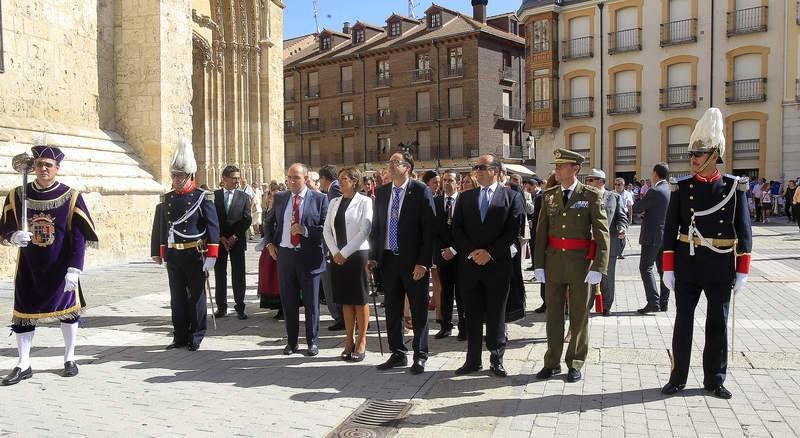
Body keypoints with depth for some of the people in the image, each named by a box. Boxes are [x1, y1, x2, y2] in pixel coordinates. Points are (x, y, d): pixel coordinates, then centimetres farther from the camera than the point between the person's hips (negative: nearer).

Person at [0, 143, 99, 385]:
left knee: (67, 310, 7)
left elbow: (80, 237, -10)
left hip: (61, 267, -2)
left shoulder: (71, 197, -8)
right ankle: (23, 365, 18)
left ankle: (69, 359, 24)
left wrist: (74, 269, -17)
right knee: (24, 311, 5)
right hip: (29, 267, 2)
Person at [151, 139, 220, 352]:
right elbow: (159, 227, 14)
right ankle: (180, 337, 20)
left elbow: (213, 227, -9)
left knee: (196, 296, 5)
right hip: (173, 256, 5)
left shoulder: (203, 197, -6)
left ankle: (195, 338, 15)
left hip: (195, 255, -4)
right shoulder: (166, 199, 9)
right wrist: (158, 253, 14)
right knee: (177, 297, 10)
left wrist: (211, 256, -14)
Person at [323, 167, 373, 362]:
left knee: (360, 299, 2)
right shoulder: (334, 202, 11)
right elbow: (327, 230, 8)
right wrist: (335, 252, -5)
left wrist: (345, 252, -13)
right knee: (346, 299, 10)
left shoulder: (364, 201, -5)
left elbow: (365, 231, -12)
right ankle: (349, 341, 19)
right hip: (338, 256, 5)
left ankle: (361, 342, 11)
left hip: (358, 255, -5)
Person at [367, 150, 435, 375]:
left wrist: (423, 262, -15)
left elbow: (429, 228, -10)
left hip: (414, 261, -5)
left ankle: (420, 356, 17)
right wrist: (373, 256, 6)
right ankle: (398, 354, 25)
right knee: (392, 310, 12)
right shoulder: (381, 192, 9)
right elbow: (376, 226, 14)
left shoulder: (421, 190, -8)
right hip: (388, 259, 5)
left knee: (419, 311, 5)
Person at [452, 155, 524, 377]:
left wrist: (490, 252, -13)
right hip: (469, 264, 3)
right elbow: (457, 229, 6)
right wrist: (471, 252, -8)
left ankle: (496, 359, 17)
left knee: (496, 315, 5)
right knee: (472, 315, 8)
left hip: (498, 265, -3)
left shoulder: (512, 197, 2)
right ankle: (473, 359, 18)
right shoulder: (465, 197, 11)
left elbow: (514, 231, -6)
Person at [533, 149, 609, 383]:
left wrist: (598, 267, -14)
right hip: (554, 261, 3)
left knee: (579, 315, 7)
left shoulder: (591, 195, -5)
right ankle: (552, 362, 21)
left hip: (580, 262, -3)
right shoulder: (548, 195, 6)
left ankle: (575, 364, 21)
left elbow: (602, 232, -8)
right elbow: (541, 232, 6)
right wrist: (539, 264, 1)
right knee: (553, 313, 9)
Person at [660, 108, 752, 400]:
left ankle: (715, 379, 24)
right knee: (683, 322, 7)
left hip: (721, 268, 0)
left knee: (718, 324, 10)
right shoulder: (681, 187, -1)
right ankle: (678, 378, 18)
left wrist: (742, 271, -2)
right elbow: (670, 230, 0)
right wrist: (668, 268, -3)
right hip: (687, 266, 0)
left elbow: (744, 232, 1)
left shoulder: (734, 187, -1)